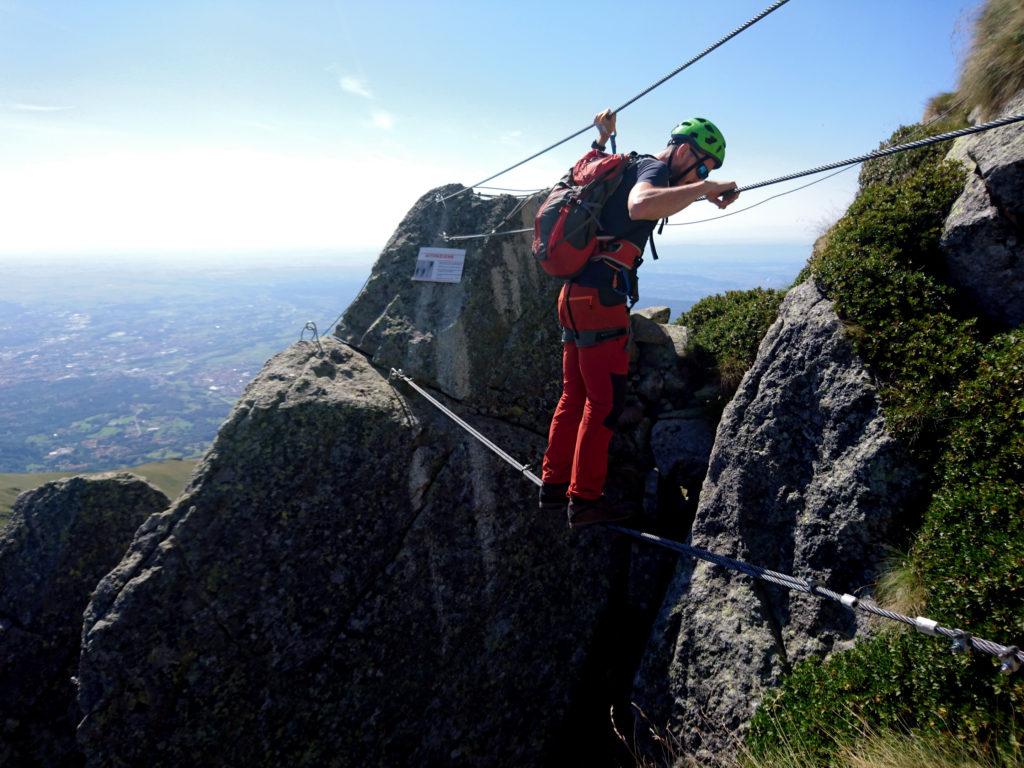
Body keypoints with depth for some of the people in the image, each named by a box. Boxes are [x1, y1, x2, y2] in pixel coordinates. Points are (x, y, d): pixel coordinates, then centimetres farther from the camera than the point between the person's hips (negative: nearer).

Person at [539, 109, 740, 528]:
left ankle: (554, 485, 22)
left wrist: (603, 138, 35)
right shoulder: (654, 168, -7)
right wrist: (704, 188, -28)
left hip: (576, 293, 10)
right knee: (605, 400, -5)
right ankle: (585, 499, 1)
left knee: (575, 394, 14)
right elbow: (640, 206, -32)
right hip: (600, 298, -10)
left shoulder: (631, 166, 22)